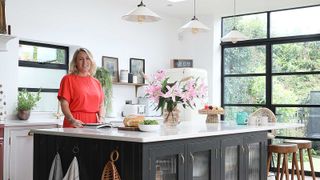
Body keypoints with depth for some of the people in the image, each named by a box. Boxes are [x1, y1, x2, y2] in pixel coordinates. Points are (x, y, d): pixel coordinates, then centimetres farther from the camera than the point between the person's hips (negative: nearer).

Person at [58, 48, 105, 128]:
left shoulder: (96, 82, 17)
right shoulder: (68, 79, 3)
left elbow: (101, 105, 18)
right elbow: (64, 104, -5)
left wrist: (101, 118, -1)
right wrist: (72, 120, -20)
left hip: (93, 123, 4)